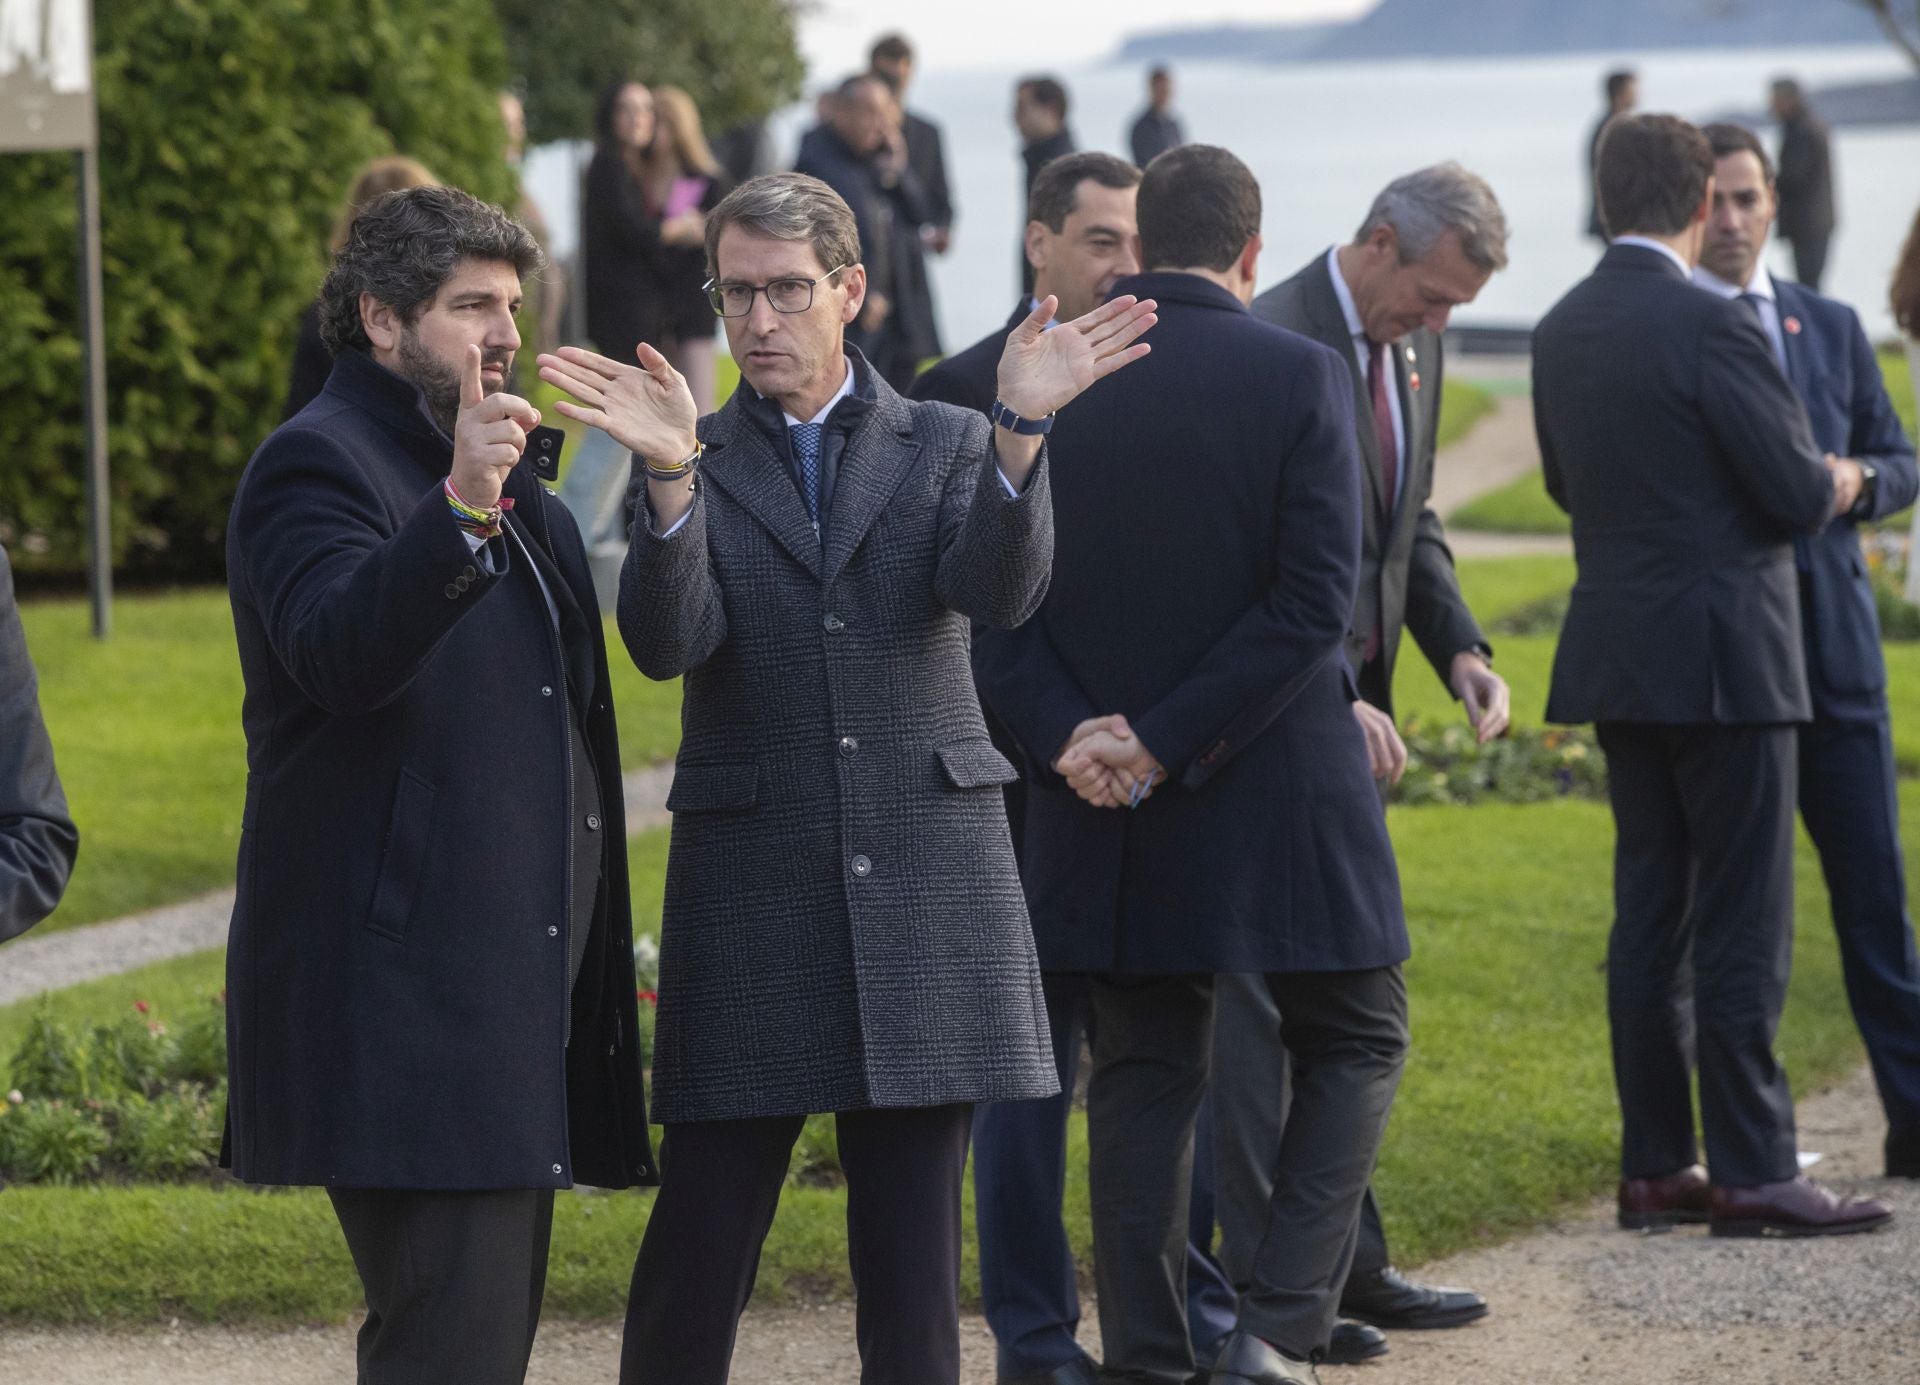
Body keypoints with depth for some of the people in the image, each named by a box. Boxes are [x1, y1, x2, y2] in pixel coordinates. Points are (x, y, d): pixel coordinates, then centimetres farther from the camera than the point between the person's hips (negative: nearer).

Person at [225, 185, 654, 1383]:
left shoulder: (512, 479, 21)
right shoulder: (319, 464, -9)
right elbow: (341, 652, -31)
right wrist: (461, 509, -43)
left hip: (518, 988, 10)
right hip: (407, 1002, -10)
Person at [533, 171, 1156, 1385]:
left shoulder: (948, 449, 8)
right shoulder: (695, 466, 6)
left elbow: (1000, 592, -11)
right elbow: (666, 643, -11)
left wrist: (1020, 431, -27)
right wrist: (670, 477, -27)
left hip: (927, 886, 1)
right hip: (752, 886, -1)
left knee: (915, 1247, 4)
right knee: (703, 1233, -3)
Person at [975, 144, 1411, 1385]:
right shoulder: (1300, 376, -9)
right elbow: (1316, 600, -14)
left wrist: (1064, 728, -8)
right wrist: (1174, 739, -13)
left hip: (1100, 790, 3)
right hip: (1279, 795, -3)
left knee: (1145, 1076, 12)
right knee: (1358, 1045, 11)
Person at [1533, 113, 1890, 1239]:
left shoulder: (1562, 330, 7)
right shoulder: (1710, 324, -16)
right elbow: (1798, 491, -15)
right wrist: (1832, 485, 7)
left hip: (1616, 659, 7)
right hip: (1725, 657, -7)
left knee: (1650, 915, 11)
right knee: (1743, 922, -3)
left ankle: (1655, 1165, 14)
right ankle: (1751, 1172, -2)